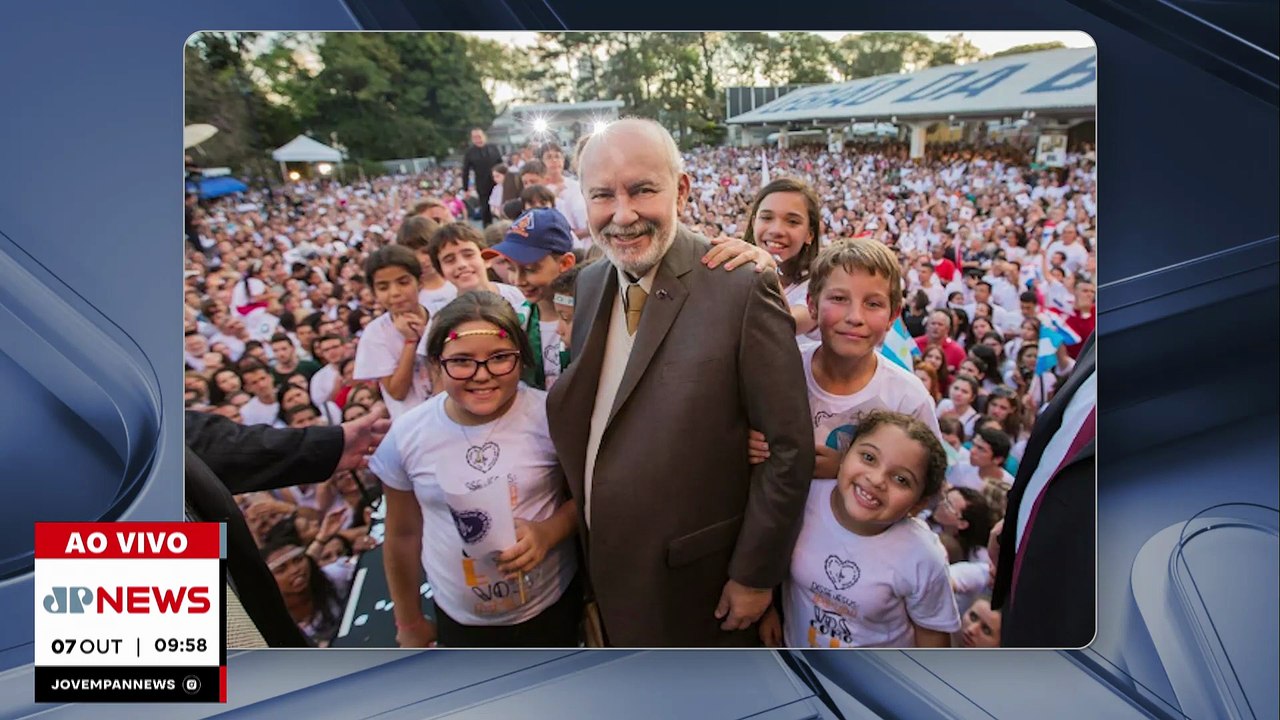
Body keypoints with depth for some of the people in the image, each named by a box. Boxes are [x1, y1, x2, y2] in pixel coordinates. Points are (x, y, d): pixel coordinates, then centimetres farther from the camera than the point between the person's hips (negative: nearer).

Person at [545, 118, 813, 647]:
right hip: (603, 576, 6)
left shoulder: (742, 287, -20)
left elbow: (790, 447, -17)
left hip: (695, 588, -5)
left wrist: (756, 574, -13)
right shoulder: (588, 285, 0)